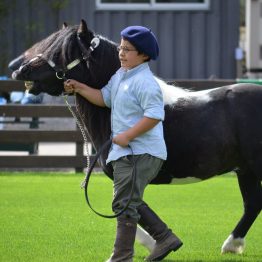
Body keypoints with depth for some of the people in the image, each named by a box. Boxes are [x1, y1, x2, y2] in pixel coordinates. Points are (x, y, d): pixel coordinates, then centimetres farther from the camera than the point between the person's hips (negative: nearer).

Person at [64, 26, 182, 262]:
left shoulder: (144, 82, -18)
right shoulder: (120, 76, 13)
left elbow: (154, 115, -26)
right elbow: (103, 98, 20)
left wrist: (127, 136, -25)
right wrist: (79, 88, 8)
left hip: (140, 152, -11)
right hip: (127, 152, 11)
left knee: (124, 204, -9)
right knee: (131, 202, 21)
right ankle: (165, 238, 27)